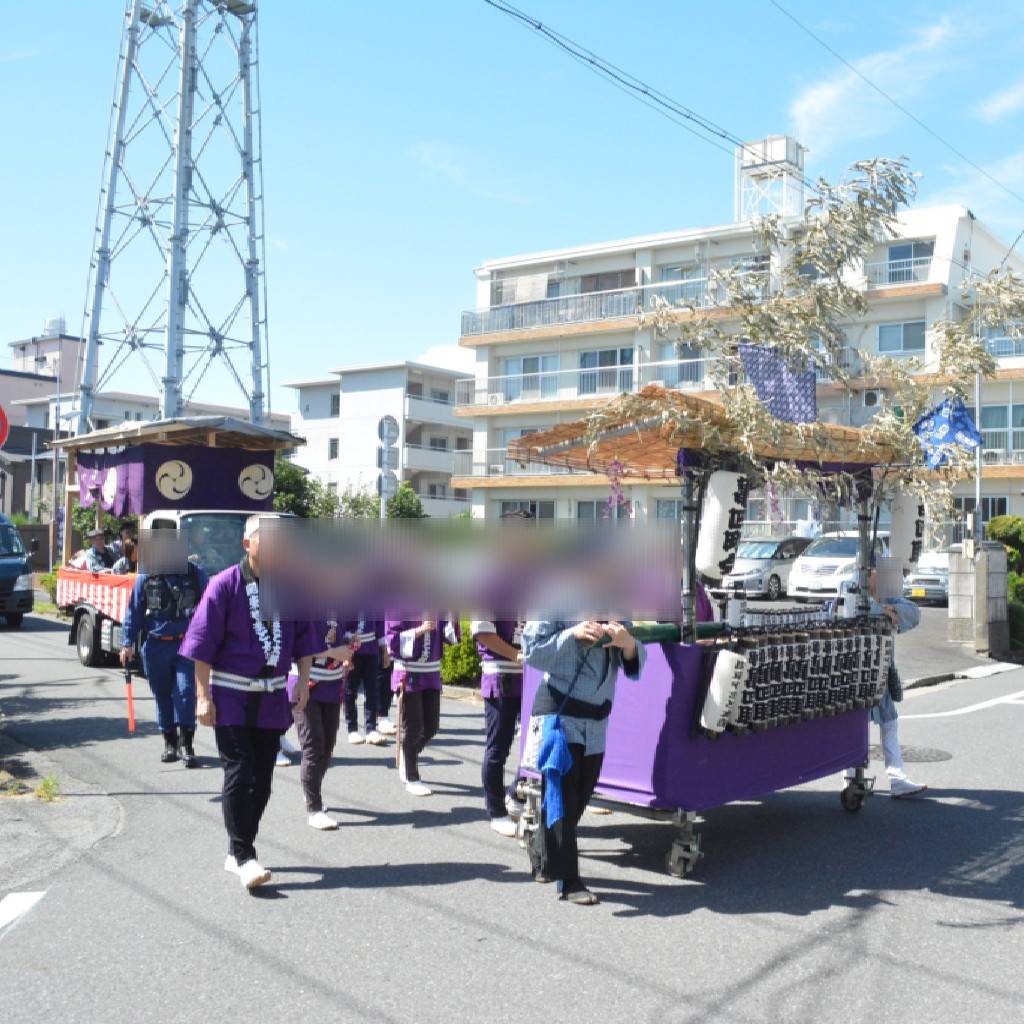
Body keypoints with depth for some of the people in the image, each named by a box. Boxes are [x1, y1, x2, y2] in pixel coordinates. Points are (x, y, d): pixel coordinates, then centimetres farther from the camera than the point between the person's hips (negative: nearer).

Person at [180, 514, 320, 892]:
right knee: (239, 775, -8)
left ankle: (238, 852, 23)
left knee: (262, 779, 8)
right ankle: (244, 858, 0)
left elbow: (303, 637, 12)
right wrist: (203, 696, -12)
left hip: (272, 697, 4)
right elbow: (202, 643, -9)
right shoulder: (225, 584, -9)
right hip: (231, 696, -4)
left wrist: (302, 680, 3)